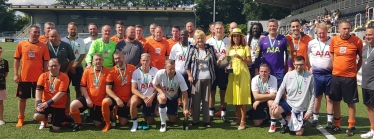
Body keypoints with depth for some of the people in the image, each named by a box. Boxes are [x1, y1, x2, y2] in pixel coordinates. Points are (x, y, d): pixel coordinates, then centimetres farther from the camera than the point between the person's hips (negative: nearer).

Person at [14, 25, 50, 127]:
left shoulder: (43, 46, -1)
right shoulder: (21, 44, 0)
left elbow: (45, 62, 2)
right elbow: (17, 60, 4)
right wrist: (15, 74, -1)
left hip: (38, 78, -1)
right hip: (24, 77, 1)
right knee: (22, 98, 10)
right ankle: (20, 118, 23)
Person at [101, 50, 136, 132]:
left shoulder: (132, 69, -5)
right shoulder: (112, 71, -8)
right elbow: (108, 89, -12)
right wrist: (117, 99, -25)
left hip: (127, 99, 1)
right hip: (115, 97, -1)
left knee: (123, 123, 1)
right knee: (105, 102, -36)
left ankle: (117, 114, 39)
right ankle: (107, 123, -10)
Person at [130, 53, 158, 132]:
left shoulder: (155, 71, -8)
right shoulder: (136, 72, -10)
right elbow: (133, 89, -12)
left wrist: (152, 97, -18)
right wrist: (144, 98, -23)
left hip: (151, 97, 1)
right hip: (140, 96, -1)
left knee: (149, 121, 1)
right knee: (133, 102, -37)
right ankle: (135, 123, -16)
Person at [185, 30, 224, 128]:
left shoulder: (210, 48, 4)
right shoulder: (192, 49, 0)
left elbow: (215, 64, 6)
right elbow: (187, 64, 2)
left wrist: (220, 60, -13)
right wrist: (190, 76, -5)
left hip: (207, 78, 1)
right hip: (196, 78, -1)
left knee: (206, 100, 6)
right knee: (196, 100, 5)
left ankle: (206, 121, 13)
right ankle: (195, 120, 14)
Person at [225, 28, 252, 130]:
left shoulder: (245, 48, 0)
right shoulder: (230, 49, 13)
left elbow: (250, 62, -4)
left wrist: (241, 58, -18)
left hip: (243, 74, -5)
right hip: (233, 74, 5)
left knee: (242, 97, -7)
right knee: (235, 96, 5)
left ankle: (243, 121, -5)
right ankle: (239, 118, 16)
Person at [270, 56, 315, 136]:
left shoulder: (310, 76, -8)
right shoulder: (288, 75, -2)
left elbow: (312, 94, -4)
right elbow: (281, 89, 2)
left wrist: (309, 111, -7)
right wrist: (276, 102, -14)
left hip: (301, 108, -1)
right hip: (288, 103, 1)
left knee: (299, 133, -4)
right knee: (274, 112, -28)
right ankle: (284, 123, 7)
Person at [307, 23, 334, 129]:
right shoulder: (311, 43, 3)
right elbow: (308, 55, 17)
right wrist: (310, 66, 11)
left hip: (329, 73, -1)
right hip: (316, 74, 1)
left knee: (329, 97, 4)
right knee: (317, 97, 9)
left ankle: (330, 120, 10)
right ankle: (315, 118, 19)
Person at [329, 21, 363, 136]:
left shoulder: (357, 41, -8)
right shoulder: (334, 40, -1)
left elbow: (361, 58, 3)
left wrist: (356, 70, 0)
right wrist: (333, 68, 6)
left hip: (350, 77, -3)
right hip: (336, 76, 3)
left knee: (351, 102, 5)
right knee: (335, 101, 11)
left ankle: (351, 126, 18)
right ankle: (337, 125, 24)